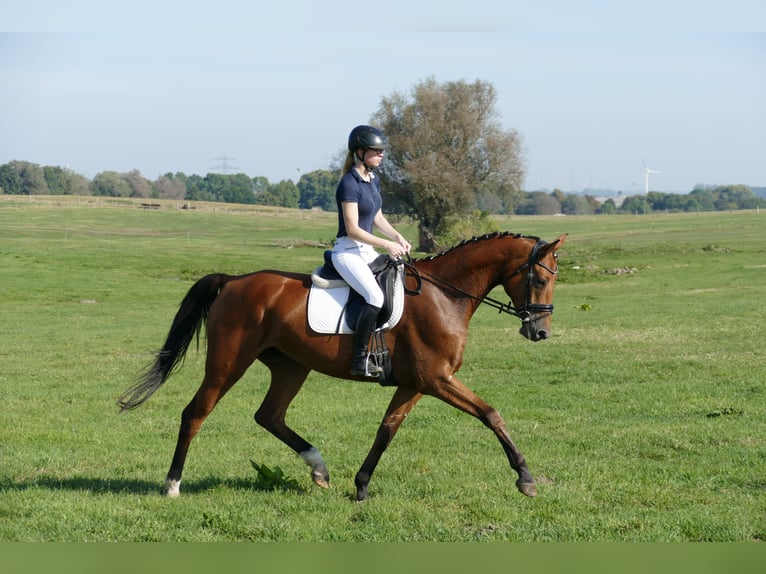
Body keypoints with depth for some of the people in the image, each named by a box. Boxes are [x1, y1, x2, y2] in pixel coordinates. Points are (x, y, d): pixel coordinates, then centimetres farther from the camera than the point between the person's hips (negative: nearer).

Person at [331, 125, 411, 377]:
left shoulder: (373, 180, 10)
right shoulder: (349, 184, -17)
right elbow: (352, 229, -20)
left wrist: (397, 237, 3)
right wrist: (387, 245, -19)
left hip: (367, 251, 10)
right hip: (348, 252, -10)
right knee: (375, 297, -28)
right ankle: (360, 360, -24)